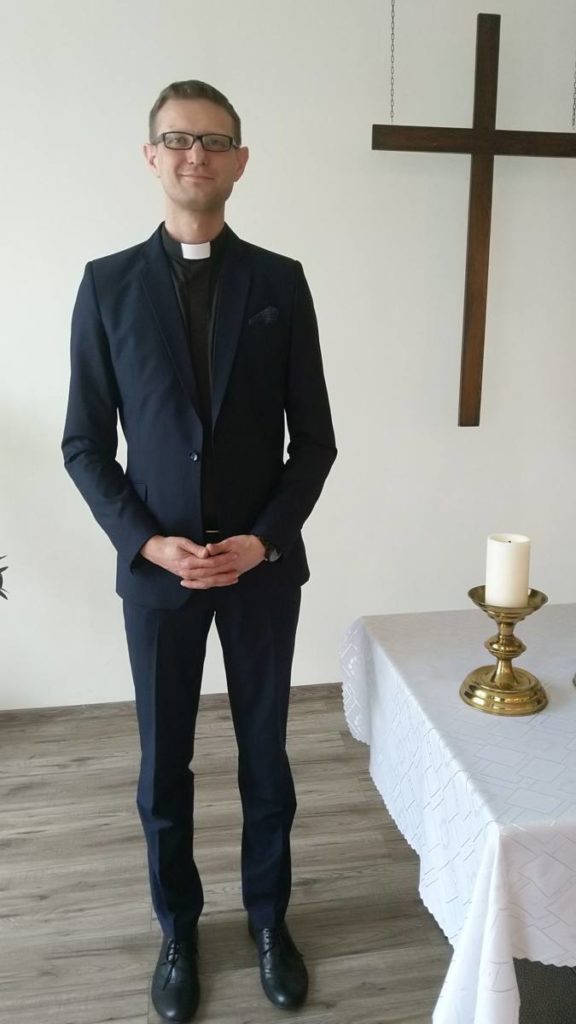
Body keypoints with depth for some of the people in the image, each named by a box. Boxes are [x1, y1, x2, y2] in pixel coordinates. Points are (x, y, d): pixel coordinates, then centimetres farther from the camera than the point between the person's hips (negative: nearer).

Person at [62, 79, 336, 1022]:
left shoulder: (280, 282, 1)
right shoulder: (107, 284, -1)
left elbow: (315, 438, 1)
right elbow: (84, 444, -1)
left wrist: (265, 537, -11)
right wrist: (147, 542, -12)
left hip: (264, 566, 1)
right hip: (156, 568, 0)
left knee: (266, 753, 14)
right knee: (164, 766, 13)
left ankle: (268, 919, 37)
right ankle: (179, 930, 36)